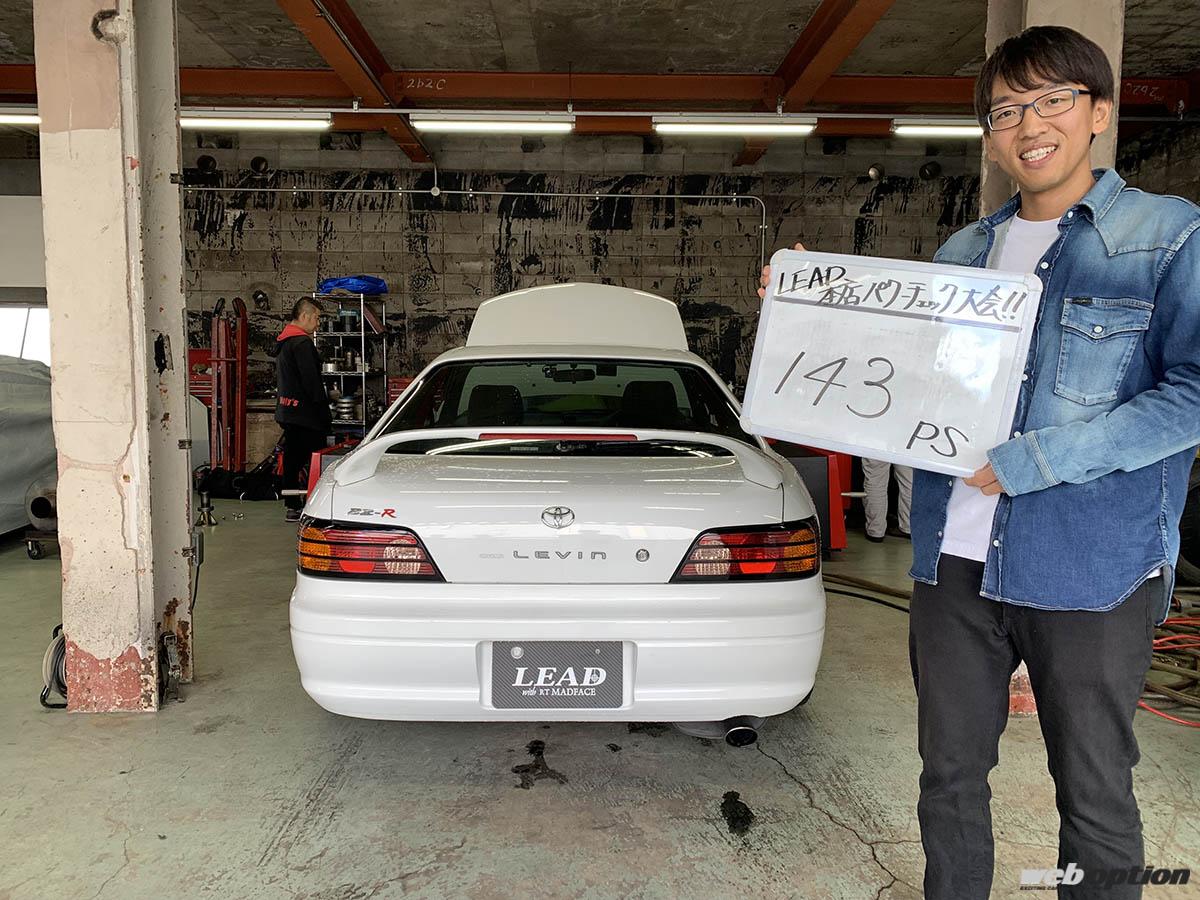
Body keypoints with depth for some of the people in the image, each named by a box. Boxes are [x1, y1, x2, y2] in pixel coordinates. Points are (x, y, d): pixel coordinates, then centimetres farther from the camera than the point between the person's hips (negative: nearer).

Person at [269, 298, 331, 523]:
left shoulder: (282, 342, 17)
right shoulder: (302, 343, -16)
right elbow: (312, 380, -19)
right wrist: (324, 411, -15)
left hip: (286, 411, 10)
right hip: (304, 412, -10)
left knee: (292, 457, 13)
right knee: (313, 459, -6)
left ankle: (291, 505, 18)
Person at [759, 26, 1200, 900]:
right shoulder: (961, 252, 13)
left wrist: (1036, 461, -20)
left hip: (1095, 562, -4)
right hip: (954, 554, 5)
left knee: (1094, 788, 11)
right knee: (950, 770, 16)